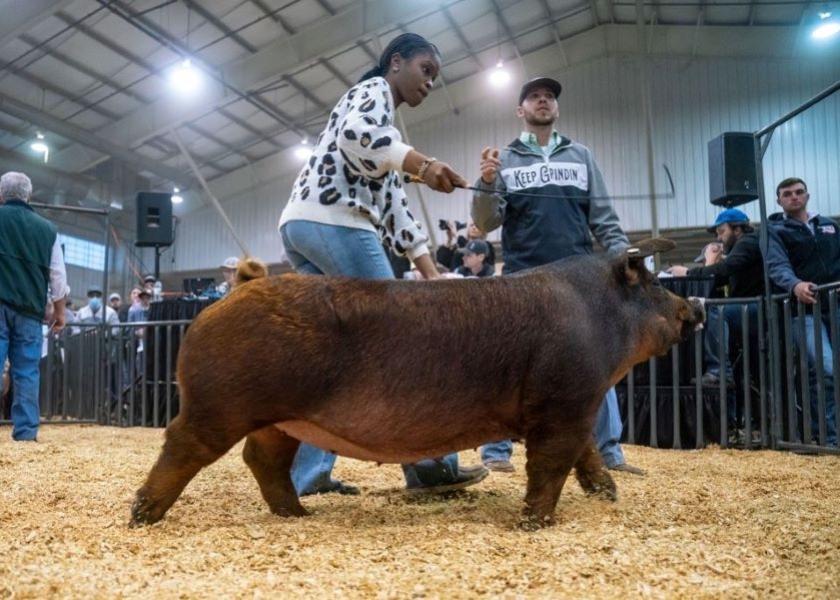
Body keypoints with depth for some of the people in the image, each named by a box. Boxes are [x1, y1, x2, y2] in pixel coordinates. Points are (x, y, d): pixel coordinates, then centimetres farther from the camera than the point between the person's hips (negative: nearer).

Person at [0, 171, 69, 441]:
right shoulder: (47, 229, 10)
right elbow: (58, 277, 11)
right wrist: (59, 311, 19)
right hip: (30, 309, 2)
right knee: (27, 372, 5)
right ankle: (26, 430, 3)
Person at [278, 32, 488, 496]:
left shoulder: (382, 120, 34)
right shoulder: (374, 89, 7)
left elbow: (393, 206, 28)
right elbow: (357, 133, -19)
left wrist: (429, 270, 23)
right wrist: (423, 165, -21)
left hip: (299, 225, 10)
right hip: (333, 221, -10)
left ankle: (305, 473, 7)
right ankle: (429, 465, -3)